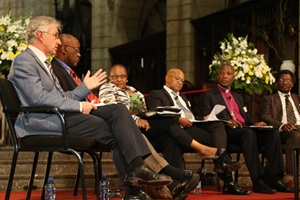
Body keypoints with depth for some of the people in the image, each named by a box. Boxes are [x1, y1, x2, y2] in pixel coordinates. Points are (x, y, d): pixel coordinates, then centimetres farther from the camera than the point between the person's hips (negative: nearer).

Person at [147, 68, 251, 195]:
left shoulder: (183, 97, 41)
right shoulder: (156, 94, 16)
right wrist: (179, 120, -18)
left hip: (194, 125, 6)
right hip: (180, 130, -6)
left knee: (217, 125, -28)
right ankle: (228, 182, -40)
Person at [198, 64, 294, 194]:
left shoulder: (238, 97, 34)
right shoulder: (208, 95, 13)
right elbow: (206, 118, -2)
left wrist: (254, 124, 3)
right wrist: (226, 122, -18)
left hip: (245, 128, 6)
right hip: (225, 132, -6)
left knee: (273, 134, -21)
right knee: (248, 133, -38)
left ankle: (275, 179, -30)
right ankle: (258, 182, -44)